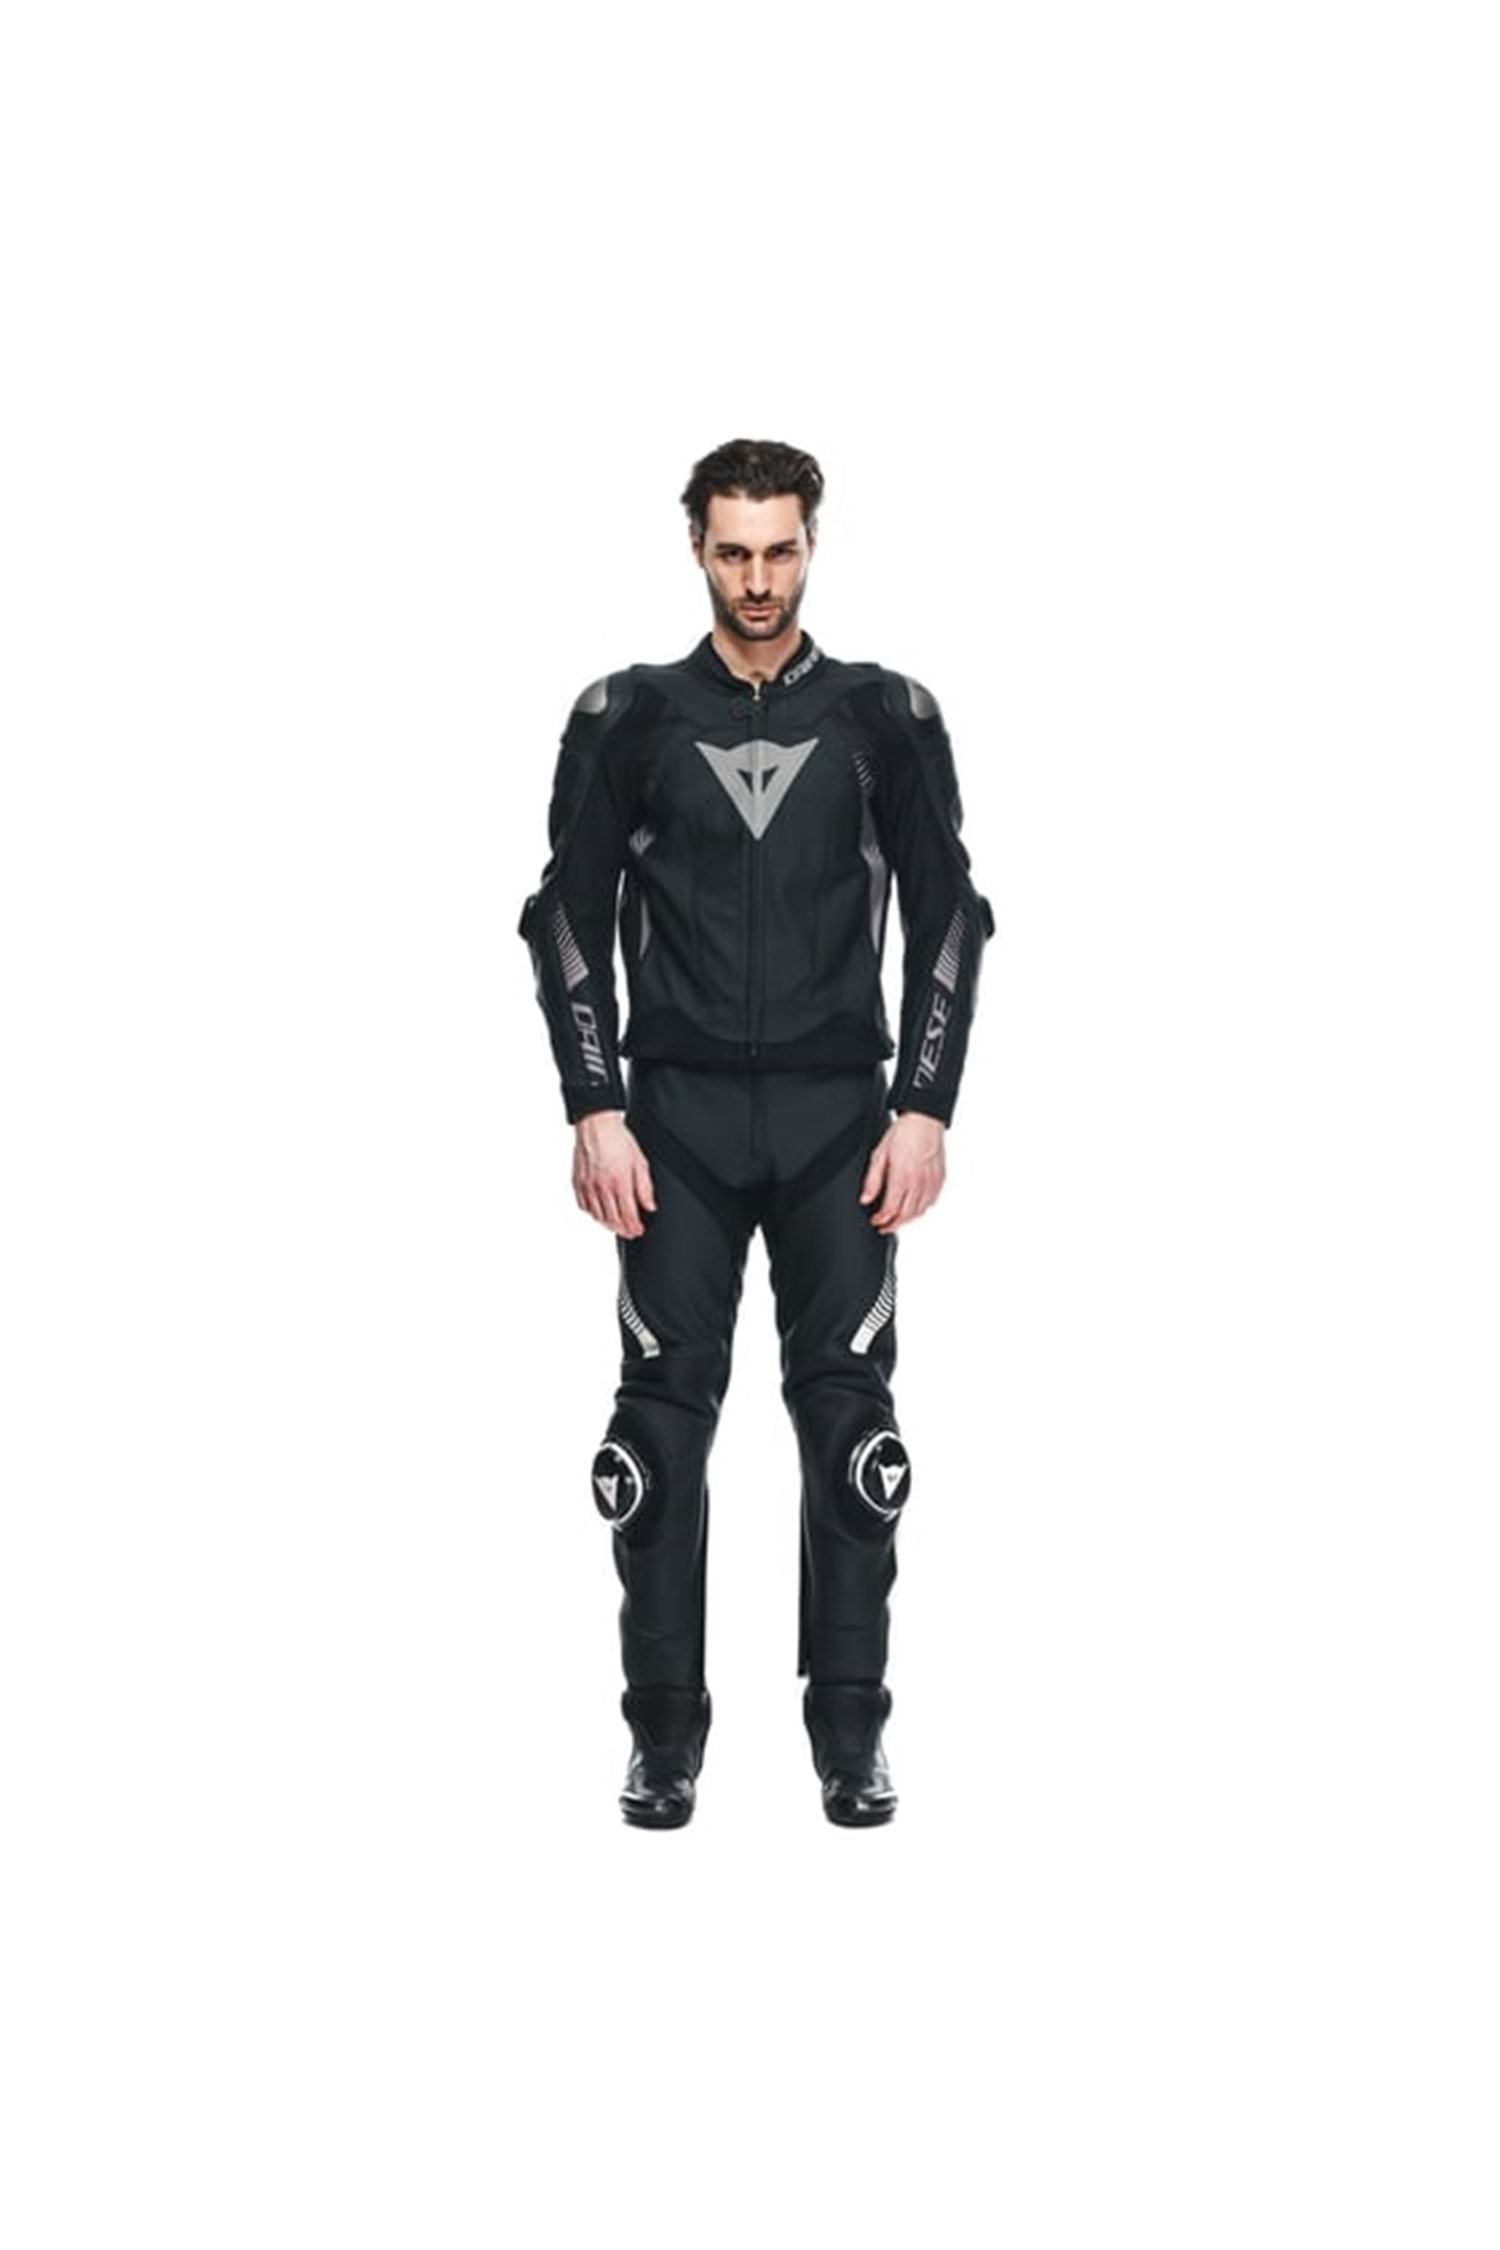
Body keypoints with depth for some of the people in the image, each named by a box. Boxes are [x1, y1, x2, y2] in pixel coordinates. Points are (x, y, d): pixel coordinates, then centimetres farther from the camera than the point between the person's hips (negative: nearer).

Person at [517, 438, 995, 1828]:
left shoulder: (886, 717, 4)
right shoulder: (627, 718, 3)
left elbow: (945, 915, 2)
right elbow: (570, 918, 1)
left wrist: (926, 1109, -6)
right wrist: (594, 1111, -7)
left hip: (839, 1117, 0)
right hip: (678, 1116, 0)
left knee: (847, 1411, 1)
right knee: (665, 1414, 1)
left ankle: (851, 1728, 11)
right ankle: (666, 1731, 11)